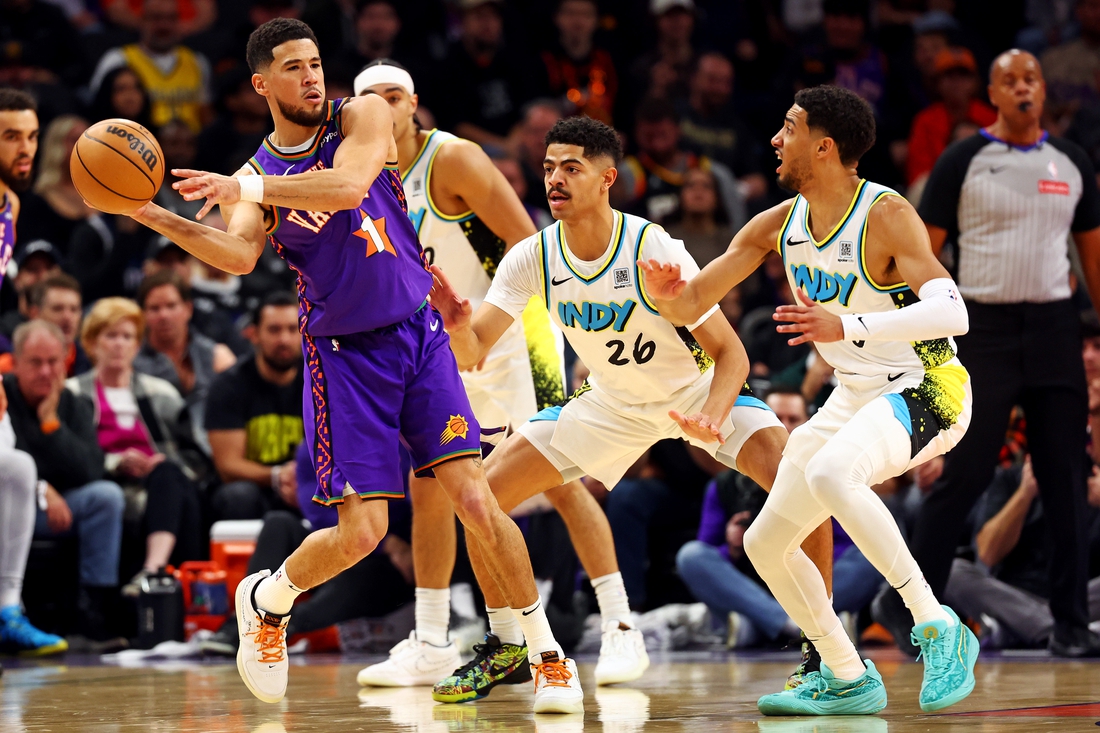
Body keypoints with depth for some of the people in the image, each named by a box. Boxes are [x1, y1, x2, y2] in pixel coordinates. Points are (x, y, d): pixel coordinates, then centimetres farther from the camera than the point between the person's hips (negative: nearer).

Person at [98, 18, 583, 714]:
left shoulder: (362, 116, -1)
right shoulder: (253, 177, 2)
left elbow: (346, 188, -22)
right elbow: (238, 254, -19)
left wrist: (247, 190, -24)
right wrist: (151, 216, -29)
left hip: (419, 335, 0)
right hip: (343, 353, 0)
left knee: (476, 501, -10)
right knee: (360, 534, -6)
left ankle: (547, 654, 3)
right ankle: (267, 598, 25)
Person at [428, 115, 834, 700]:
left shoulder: (655, 250, -28)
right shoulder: (531, 259, -17)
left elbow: (730, 351, -23)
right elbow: (471, 355, -19)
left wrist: (710, 419, -42)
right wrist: (457, 325, -43)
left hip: (697, 389, -4)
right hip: (612, 404, 4)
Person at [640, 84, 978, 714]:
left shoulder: (885, 215, -20)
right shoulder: (780, 224, 1)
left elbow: (951, 311, -33)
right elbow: (693, 306, 5)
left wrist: (848, 327, -43)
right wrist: (665, 293, -20)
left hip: (925, 392, -8)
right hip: (856, 397, 8)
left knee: (829, 474, -37)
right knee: (766, 543, 7)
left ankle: (940, 631, -29)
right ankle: (847, 681, 21)